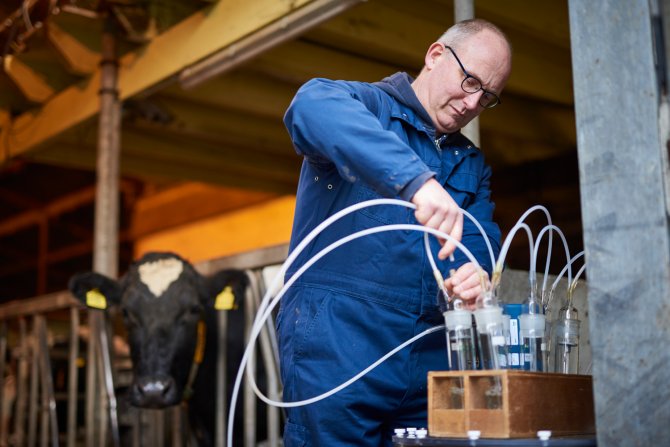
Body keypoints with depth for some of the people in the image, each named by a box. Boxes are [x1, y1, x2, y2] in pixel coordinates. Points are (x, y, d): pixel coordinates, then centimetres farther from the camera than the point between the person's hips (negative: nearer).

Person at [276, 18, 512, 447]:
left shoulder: (473, 165, 19)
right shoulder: (364, 103, -1)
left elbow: (481, 245, 6)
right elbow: (312, 106, -26)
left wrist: (475, 274, -20)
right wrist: (415, 178, -39)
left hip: (429, 361, 6)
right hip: (336, 348, -5)